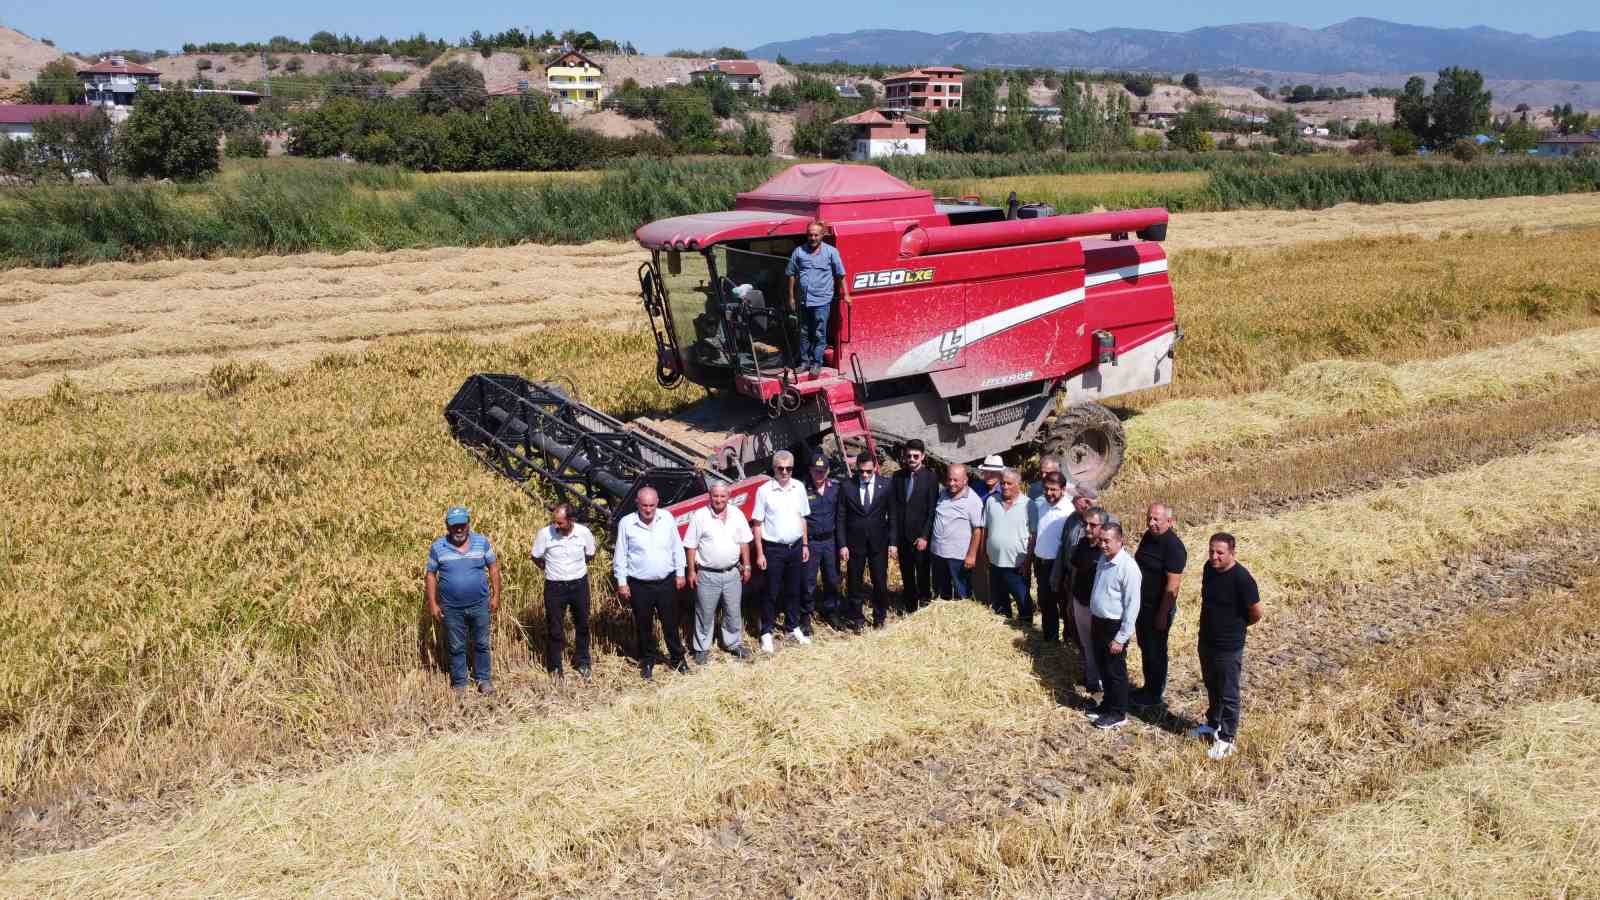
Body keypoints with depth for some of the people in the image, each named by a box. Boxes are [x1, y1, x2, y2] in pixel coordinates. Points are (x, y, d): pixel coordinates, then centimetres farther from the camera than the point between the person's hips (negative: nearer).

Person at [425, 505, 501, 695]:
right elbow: (430, 575, 1)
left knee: (481, 644, 11)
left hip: (480, 605, 0)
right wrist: (432, 604, -3)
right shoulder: (438, 546, -6)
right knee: (456, 647, 11)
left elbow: (493, 568, 2)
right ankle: (459, 682, 25)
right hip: (452, 608, 0)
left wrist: (496, 596, -2)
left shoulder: (482, 542, -5)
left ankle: (483, 678, 26)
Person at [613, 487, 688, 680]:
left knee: (671, 623, 11)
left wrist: (680, 573, 6)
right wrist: (622, 582, -3)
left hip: (666, 582, 1)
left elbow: (677, 548, 5)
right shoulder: (626, 523, -9)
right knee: (644, 626, 12)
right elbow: (620, 556, -3)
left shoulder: (667, 519, -4)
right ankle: (648, 661, 29)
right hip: (639, 585, -1)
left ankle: (678, 657, 29)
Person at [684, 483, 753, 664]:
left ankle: (734, 643, 31)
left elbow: (744, 542, 9)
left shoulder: (737, 514, 1)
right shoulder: (699, 516, -9)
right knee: (705, 614, 6)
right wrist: (691, 571, -8)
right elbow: (690, 546, -6)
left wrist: (746, 566, 6)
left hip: (732, 573, 3)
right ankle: (702, 648, 19)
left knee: (733, 612, 14)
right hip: (707, 575, -3)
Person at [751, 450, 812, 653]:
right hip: (773, 549, -4)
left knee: (793, 590, 15)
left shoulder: (799, 487, 1)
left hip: (796, 547, 4)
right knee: (772, 592, 4)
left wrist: (805, 545, 9)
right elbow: (757, 524, -8)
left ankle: (793, 627, 29)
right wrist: (760, 554, -10)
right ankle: (767, 633, 14)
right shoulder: (764, 491, -11)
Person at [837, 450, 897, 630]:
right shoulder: (847, 487, -5)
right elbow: (841, 518, -1)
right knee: (854, 583, 8)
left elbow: (892, 516, 1)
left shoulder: (885, 485, -3)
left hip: (878, 543, 0)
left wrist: (892, 542, -3)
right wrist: (842, 545, -5)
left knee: (880, 582, 6)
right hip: (854, 543, 0)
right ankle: (857, 618, 23)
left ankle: (879, 618, 24)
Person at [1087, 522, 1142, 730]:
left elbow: (1132, 606, -21)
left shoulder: (1128, 567, -23)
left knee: (1115, 671, 8)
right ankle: (1108, 703, 39)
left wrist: (1121, 638, -19)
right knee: (1102, 666, 21)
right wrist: (1093, 622, 16)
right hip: (1098, 622, 8)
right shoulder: (1103, 559, 1)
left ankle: (1118, 713, 24)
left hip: (1115, 626, -7)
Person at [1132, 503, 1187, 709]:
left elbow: (1172, 585, -23)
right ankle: (1149, 687, 35)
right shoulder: (1149, 535, 2)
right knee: (1144, 646, 19)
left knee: (1155, 651, 7)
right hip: (1142, 604, 8)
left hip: (1158, 608, -8)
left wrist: (1163, 614, -20)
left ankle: (1156, 694, 22)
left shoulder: (1173, 547, -23)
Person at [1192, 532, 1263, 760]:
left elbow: (1256, 613, -16)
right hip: (1206, 641, 7)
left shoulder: (1241, 578, -24)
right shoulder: (1209, 568, -3)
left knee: (1228, 694, 7)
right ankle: (1213, 723, 43)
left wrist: (1236, 626, -1)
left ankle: (1227, 738, 21)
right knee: (1211, 687, 24)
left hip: (1229, 647, -7)